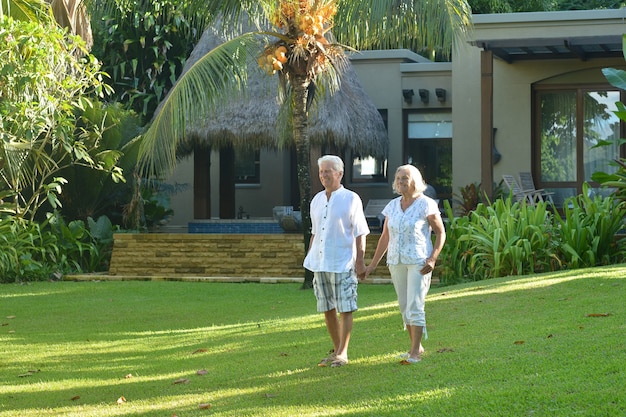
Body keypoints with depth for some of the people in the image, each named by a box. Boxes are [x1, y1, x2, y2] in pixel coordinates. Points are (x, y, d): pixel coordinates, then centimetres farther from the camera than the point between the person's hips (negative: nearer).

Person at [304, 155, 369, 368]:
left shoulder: (351, 199, -4)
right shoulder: (317, 200, 13)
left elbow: (360, 233, -5)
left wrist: (360, 261, -10)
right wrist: (309, 258, 18)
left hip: (342, 263, -6)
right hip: (320, 263, 6)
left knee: (345, 309, -4)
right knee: (327, 309, 9)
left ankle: (343, 353, -1)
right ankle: (336, 350, 19)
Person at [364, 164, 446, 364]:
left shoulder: (426, 205, -6)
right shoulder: (392, 206, 9)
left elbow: (440, 233, -3)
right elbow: (385, 237, 14)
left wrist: (433, 258, -15)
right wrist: (373, 264, 12)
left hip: (418, 262, -6)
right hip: (396, 262, 6)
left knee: (414, 307, -10)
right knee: (405, 307, 9)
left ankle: (414, 352, -7)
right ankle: (417, 346, 21)